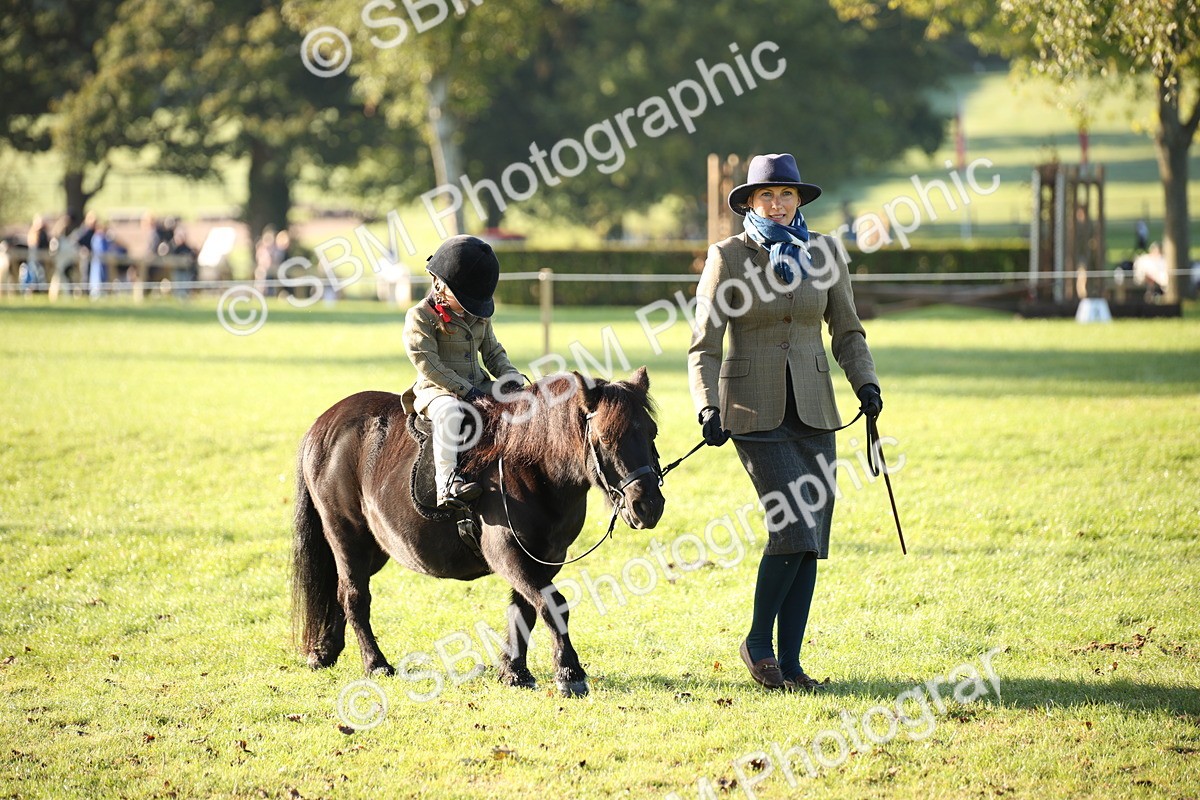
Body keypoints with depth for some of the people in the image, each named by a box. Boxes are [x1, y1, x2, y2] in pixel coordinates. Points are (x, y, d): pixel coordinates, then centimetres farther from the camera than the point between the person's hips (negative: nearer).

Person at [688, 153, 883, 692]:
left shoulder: (825, 254, 7)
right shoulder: (728, 257, -3)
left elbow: (847, 332, 12)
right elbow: (704, 344, -4)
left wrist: (865, 383, -5)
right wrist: (707, 407, -17)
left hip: (812, 410, 4)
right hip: (755, 412, -4)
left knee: (809, 540, 2)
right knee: (792, 527, -17)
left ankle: (789, 663, 9)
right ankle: (758, 642, 2)